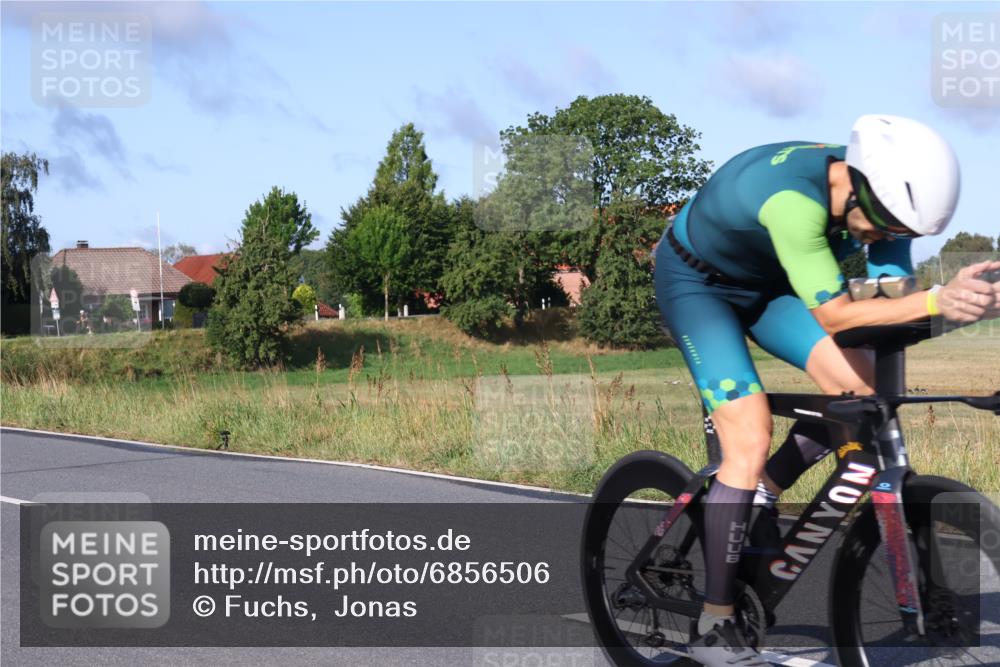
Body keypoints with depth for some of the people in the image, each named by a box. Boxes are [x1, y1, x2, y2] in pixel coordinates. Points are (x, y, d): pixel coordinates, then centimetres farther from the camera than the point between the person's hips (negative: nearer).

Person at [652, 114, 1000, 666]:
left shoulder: (877, 198, -18)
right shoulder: (794, 197, -41)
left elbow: (892, 290, -20)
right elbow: (832, 313, -44)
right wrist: (937, 301, -56)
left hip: (765, 283, 7)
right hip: (696, 283, -7)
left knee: (859, 384, -12)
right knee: (750, 443, -19)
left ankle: (758, 500, 10)